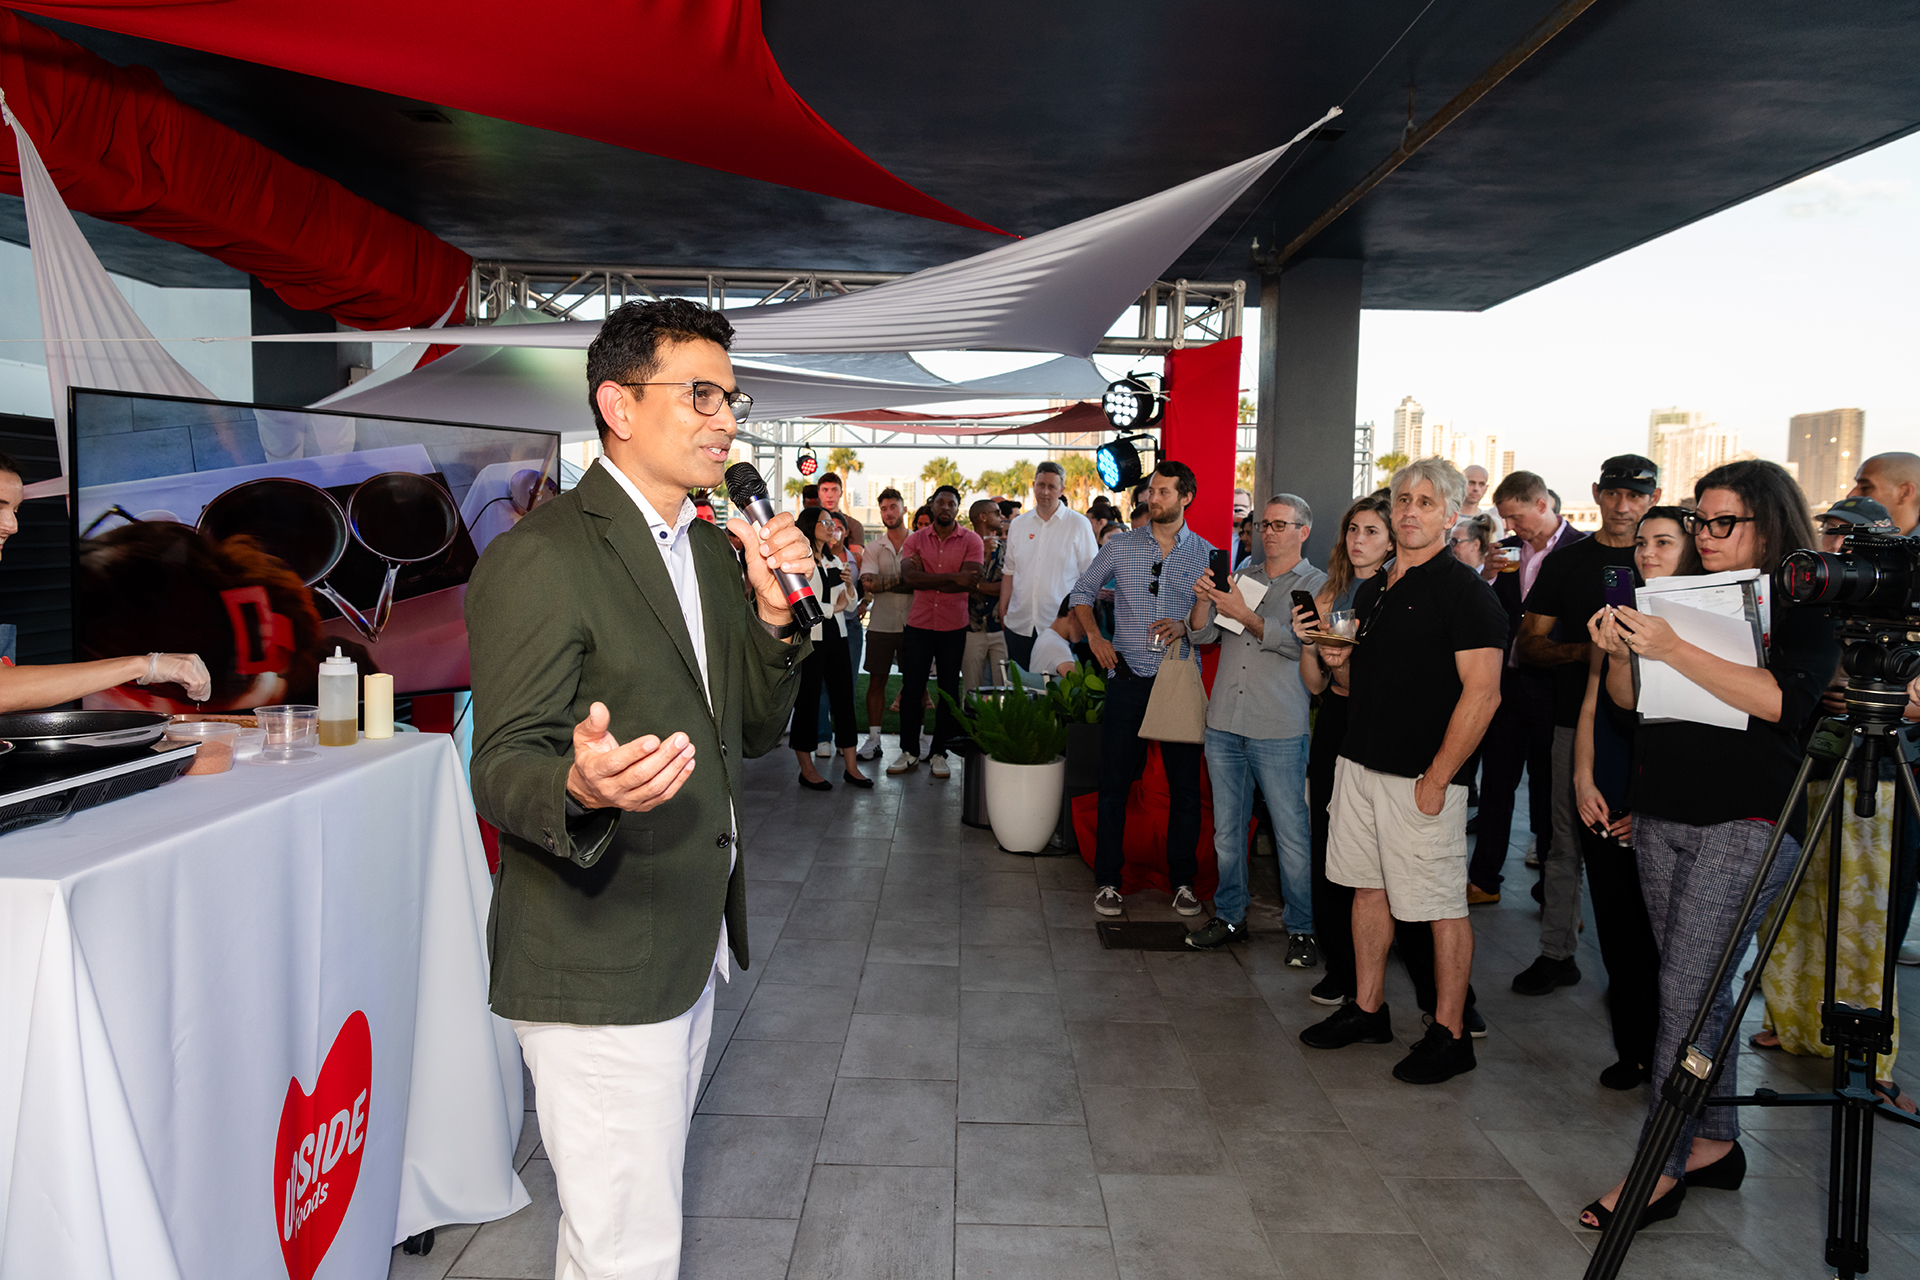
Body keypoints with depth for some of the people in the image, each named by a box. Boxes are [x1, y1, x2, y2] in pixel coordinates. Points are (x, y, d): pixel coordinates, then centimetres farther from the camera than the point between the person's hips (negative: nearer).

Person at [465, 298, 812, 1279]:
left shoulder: (709, 547, 10)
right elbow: (501, 771, -19)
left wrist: (772, 615, -6)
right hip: (597, 966, -8)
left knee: (646, 1199, 25)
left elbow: (752, 732, 11)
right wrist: (582, 786, -41)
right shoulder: (540, 557, -17)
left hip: (690, 943, 9)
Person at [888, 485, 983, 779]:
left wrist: (926, 580, -11)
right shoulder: (914, 540, 4)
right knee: (911, 688, 3)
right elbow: (909, 576, -12)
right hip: (918, 625, 1)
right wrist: (951, 578, -18)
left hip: (954, 627, -1)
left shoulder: (971, 540, 0)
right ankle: (909, 752, 14)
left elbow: (970, 581, -14)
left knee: (949, 691, 5)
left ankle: (938, 753, 16)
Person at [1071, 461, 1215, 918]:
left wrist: (1186, 627, -13)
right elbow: (1082, 592, 16)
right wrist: (1094, 635, 2)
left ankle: (1182, 880, 19)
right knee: (1114, 782, 4)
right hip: (1128, 678, 0)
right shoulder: (1121, 546, 5)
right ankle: (1107, 879, 15)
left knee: (1185, 785, 5)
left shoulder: (1206, 554, 4)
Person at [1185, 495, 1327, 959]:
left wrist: (1243, 615, -19)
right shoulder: (1242, 577, 16)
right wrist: (1204, 601, -8)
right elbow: (1203, 636, 11)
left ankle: (1301, 929, 12)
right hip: (1224, 724, 5)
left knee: (1293, 834, -1)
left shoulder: (1317, 585, 1)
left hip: (1279, 732, -5)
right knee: (1227, 830, 13)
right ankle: (1229, 917, 26)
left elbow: (1300, 643, -14)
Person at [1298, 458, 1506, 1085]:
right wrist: (1336, 659, 2)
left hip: (1423, 775, -8)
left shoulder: (1464, 590, -10)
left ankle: (1450, 1035, 13)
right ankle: (1368, 1009, 28)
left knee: (1441, 904, 1)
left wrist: (1437, 777, -19)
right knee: (1368, 888, 14)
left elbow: (1483, 692, -17)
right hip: (1359, 763, 8)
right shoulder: (1371, 589, 13)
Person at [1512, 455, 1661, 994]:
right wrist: (1582, 652, -13)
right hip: (1577, 720, 1)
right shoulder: (1566, 561, 7)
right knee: (1567, 841, 6)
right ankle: (1556, 953, 17)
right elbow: (1527, 645, 5)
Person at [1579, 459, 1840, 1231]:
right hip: (1662, 816, 6)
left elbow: (1780, 698, -20)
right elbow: (1630, 700, 14)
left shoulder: (1805, 607, -3)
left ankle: (1660, 1167, 0)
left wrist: (1673, 651, -24)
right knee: (1700, 991, 12)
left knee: (1686, 992, -8)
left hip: (1746, 824, -6)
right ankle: (1715, 1141, 25)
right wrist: (1619, 652, -6)